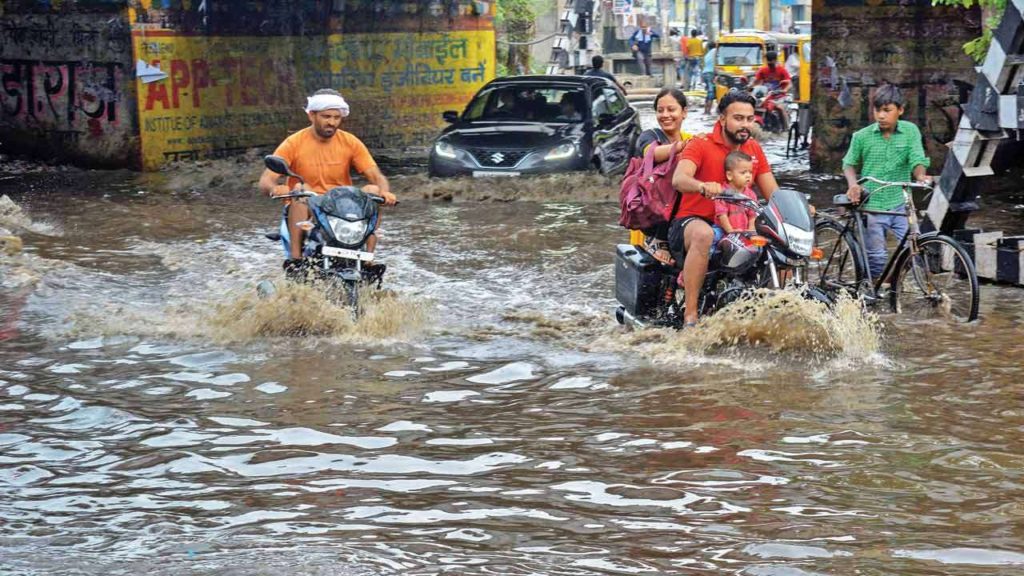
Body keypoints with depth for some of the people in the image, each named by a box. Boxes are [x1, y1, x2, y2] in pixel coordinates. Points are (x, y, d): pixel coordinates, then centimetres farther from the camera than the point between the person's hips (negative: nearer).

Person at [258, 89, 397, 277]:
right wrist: (275, 188, -39)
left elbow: (376, 175, -4)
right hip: (306, 210, -2)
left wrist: (384, 191, -29)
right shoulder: (294, 143, -6)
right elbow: (265, 181, -14)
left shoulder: (351, 143, 2)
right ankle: (295, 259, -36)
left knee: (373, 191, -22)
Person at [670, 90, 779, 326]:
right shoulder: (701, 144, -5)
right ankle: (690, 315, -40)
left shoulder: (754, 150, 13)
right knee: (703, 234, -41)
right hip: (690, 222, -6)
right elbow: (678, 179, -23)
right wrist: (702, 186, -47)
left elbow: (773, 194, 9)